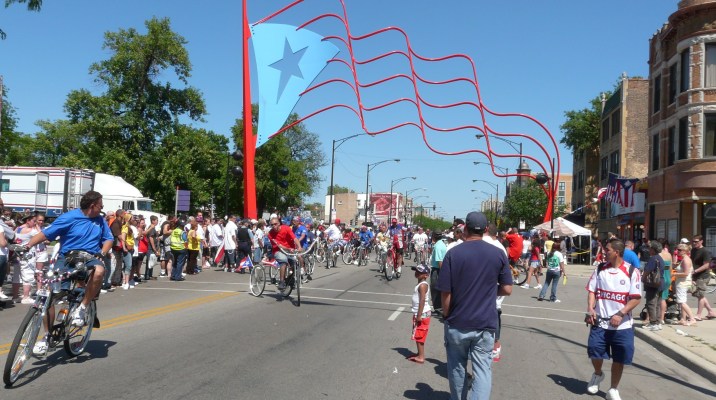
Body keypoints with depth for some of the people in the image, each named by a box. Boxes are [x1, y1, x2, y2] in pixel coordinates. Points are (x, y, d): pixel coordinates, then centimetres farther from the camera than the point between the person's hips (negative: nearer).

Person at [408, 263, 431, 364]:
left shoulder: (422, 285, -19)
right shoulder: (421, 284, 13)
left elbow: (422, 301, -25)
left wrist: (419, 315, -26)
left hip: (422, 314, -10)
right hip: (421, 314, 10)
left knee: (419, 336, -2)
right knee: (418, 336, 18)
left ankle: (421, 357, 4)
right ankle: (419, 354, 28)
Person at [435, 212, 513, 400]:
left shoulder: (453, 253, -10)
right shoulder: (498, 254, -3)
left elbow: (445, 293, -10)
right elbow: (507, 289, 1)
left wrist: (446, 315, 6)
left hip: (457, 323, 0)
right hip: (486, 323, 1)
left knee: (457, 366, 18)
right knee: (482, 369, 4)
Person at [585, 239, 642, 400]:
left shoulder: (632, 272, -7)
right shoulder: (600, 269, 4)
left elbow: (636, 298, -10)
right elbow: (592, 291, 6)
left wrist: (620, 314, -20)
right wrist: (590, 310, -10)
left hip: (622, 325, -2)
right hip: (600, 322, 2)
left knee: (619, 359, 7)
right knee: (595, 352, 1)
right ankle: (598, 374, 33)